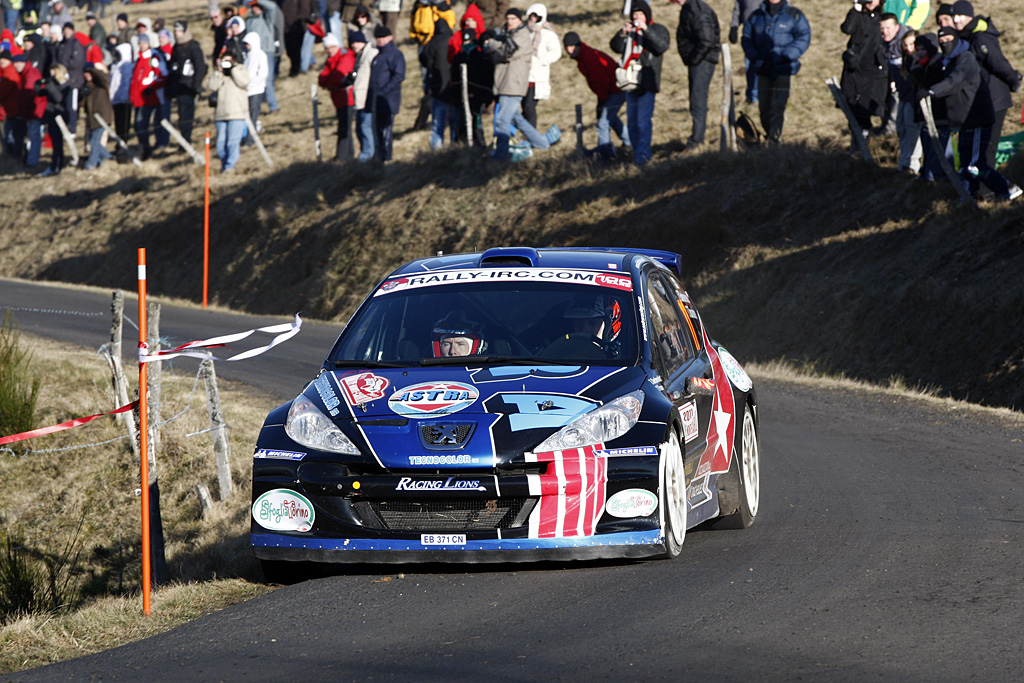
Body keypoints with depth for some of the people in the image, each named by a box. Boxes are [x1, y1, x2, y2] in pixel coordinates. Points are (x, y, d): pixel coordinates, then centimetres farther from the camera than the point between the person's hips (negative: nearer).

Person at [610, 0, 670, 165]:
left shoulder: (658, 30, 2)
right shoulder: (629, 30, 14)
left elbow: (662, 46, -17)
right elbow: (616, 47, 4)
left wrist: (646, 30, -23)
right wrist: (622, 34, -14)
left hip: (647, 83, -5)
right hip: (631, 82, 6)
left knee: (643, 120, -13)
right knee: (632, 121, 10)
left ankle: (642, 153, -11)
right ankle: (637, 151, 19)